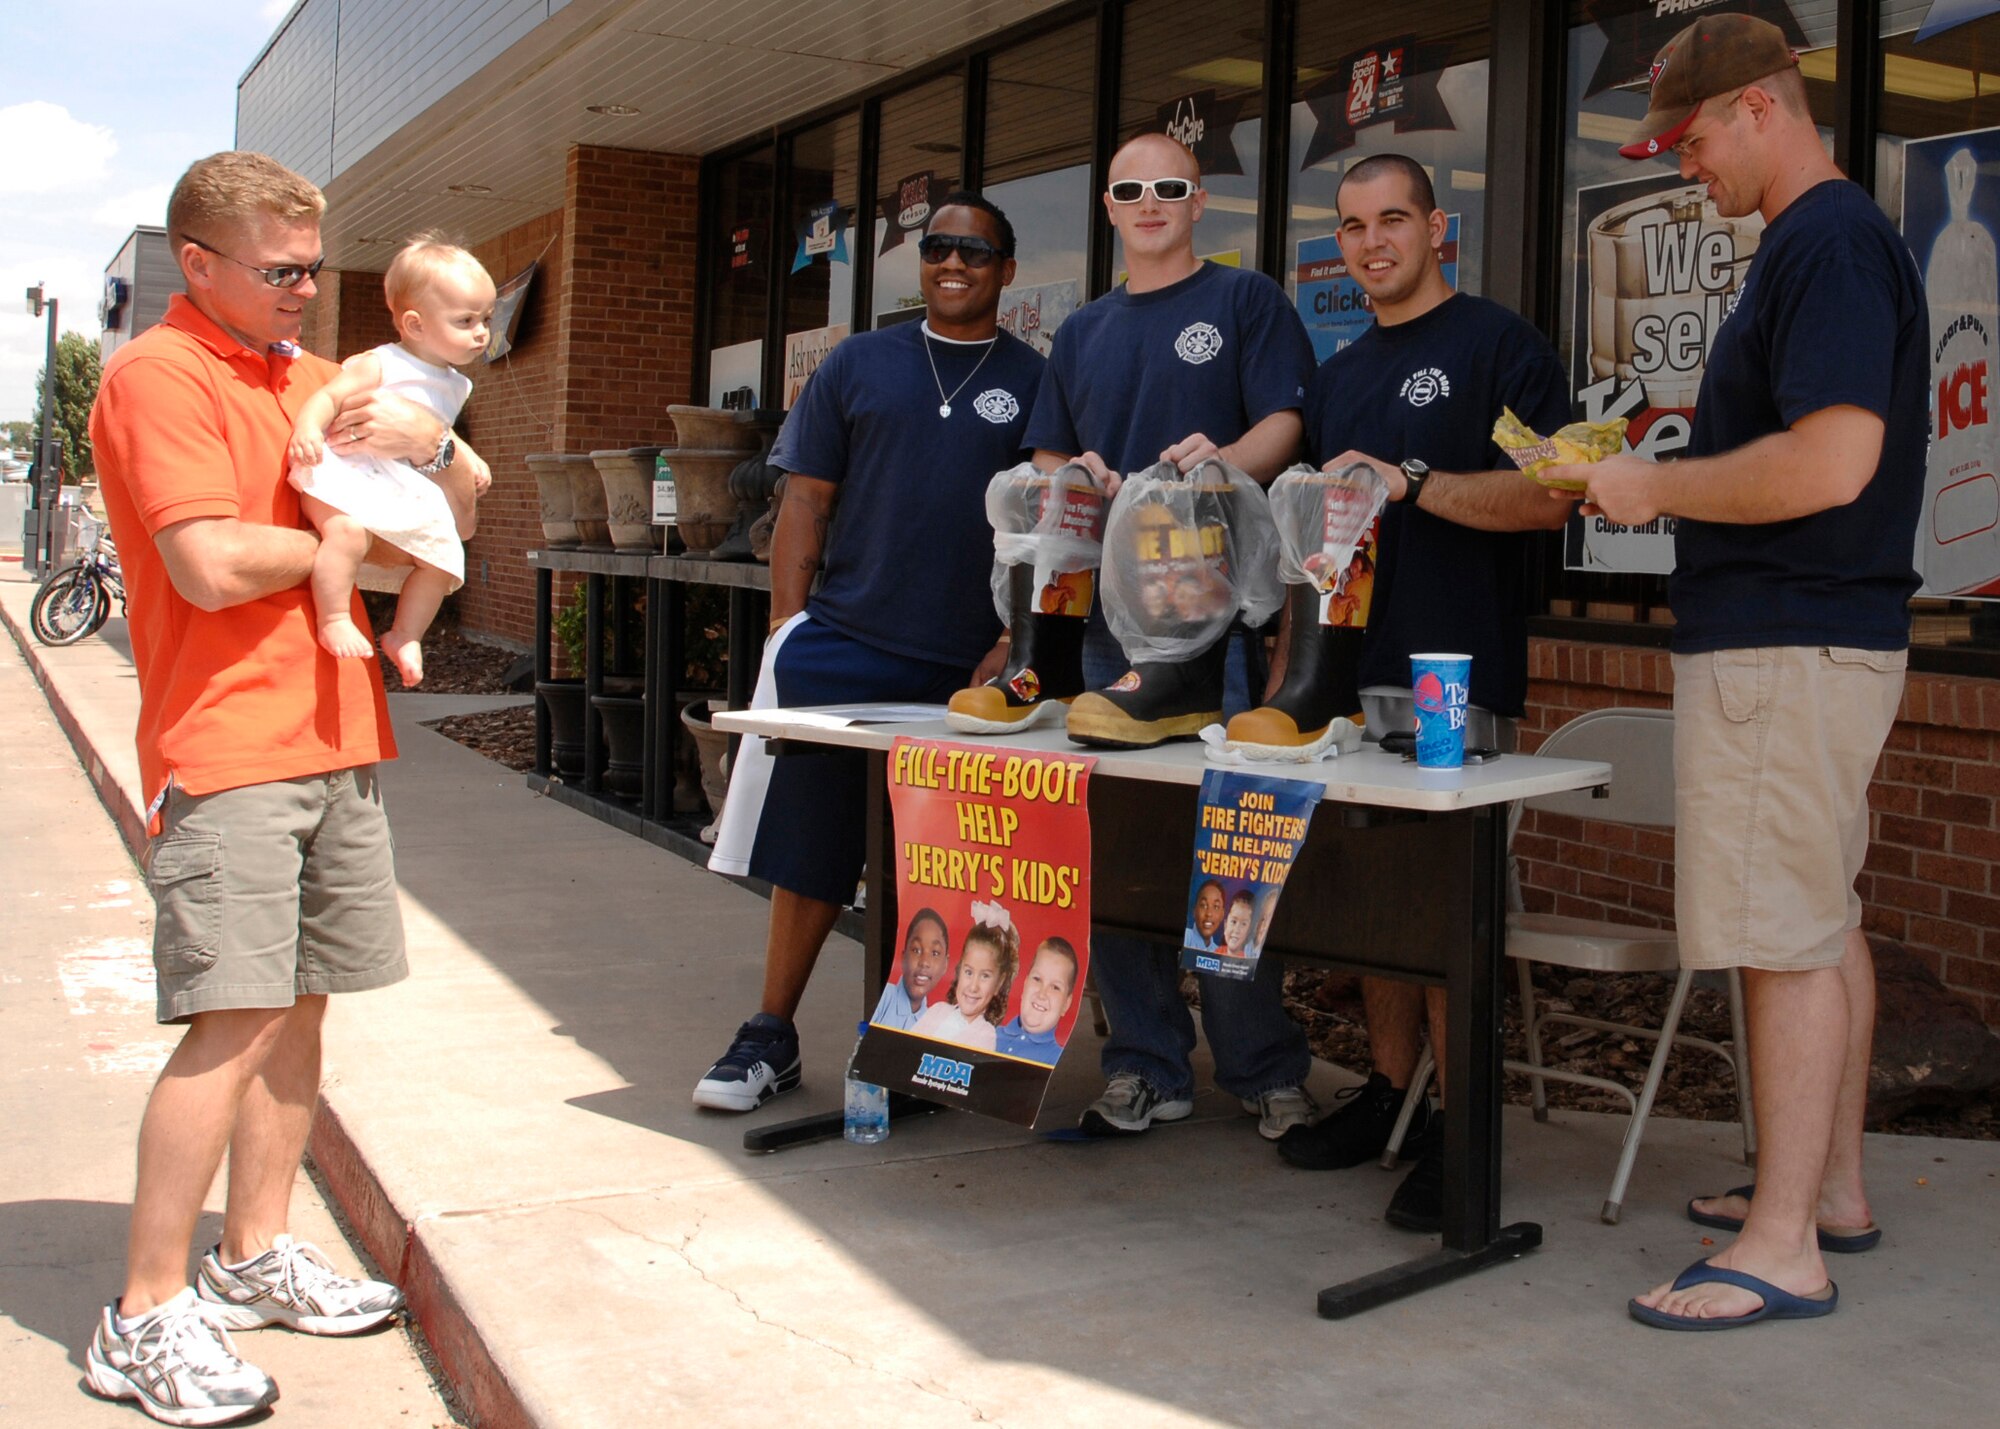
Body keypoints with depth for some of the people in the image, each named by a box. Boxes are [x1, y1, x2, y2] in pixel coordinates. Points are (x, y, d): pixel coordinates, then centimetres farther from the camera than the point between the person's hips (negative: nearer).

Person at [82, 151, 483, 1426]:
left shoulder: (314, 378, 18)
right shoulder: (156, 377, -7)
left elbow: (463, 510, 19)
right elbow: (212, 566, -19)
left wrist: (426, 442, -3)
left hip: (335, 735, 8)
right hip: (227, 746, -8)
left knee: (300, 1002, 10)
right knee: (235, 1020, -11)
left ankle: (256, 1257, 23)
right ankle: (147, 1318, -2)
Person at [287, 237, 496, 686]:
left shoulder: (455, 385, 17)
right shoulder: (379, 366, -6)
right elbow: (329, 396, -13)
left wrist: (467, 456, 20)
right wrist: (307, 427, -31)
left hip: (409, 496, 8)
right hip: (350, 474, -8)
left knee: (443, 559, 2)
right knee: (347, 531, -35)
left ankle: (405, 635, 15)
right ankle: (334, 621, -26)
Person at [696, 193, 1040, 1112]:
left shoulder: (1035, 383, 7)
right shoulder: (858, 365, 11)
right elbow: (805, 504, 9)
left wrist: (1014, 646, -5)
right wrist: (787, 637, 1)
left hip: (971, 668, -1)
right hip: (842, 651, 1)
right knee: (808, 852, 2)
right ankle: (770, 1036, 14)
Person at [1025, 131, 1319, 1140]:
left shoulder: (1246, 302, 7)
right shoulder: (1082, 332, 22)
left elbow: (1287, 423, -4)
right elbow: (1046, 458, 21)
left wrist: (1225, 460, -25)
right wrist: (1075, 478, -2)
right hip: (1105, 603, 5)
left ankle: (1263, 1070, 5)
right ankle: (1146, 1067, 13)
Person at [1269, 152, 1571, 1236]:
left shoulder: (1498, 345, -1)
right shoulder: (1337, 376, 21)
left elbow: (1546, 497, -13)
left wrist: (1411, 482, -20)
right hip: (1353, 676, 7)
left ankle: (1457, 1131, 1)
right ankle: (1390, 1095, 20)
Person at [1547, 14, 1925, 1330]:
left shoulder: (1828, 246, -16)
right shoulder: (1826, 241, 18)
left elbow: (1829, 463, -26)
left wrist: (1655, 488, -14)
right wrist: (1657, 483, 14)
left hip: (1784, 648, -11)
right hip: (1815, 637, 11)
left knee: (1787, 936, -7)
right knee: (1824, 922, 16)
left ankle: (1783, 1247, 0)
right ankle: (1832, 1188, 27)